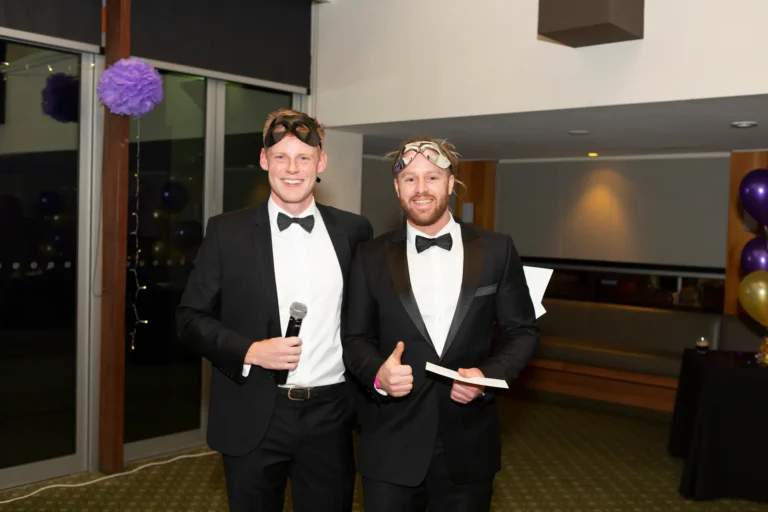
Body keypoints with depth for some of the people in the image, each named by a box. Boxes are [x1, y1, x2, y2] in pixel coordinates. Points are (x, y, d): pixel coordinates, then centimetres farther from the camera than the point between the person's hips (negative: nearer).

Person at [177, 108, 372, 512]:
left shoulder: (353, 231, 3)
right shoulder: (227, 231, -2)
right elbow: (191, 318, -1)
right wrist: (250, 351, -15)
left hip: (330, 417, 2)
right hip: (253, 419, -1)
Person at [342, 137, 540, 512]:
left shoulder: (497, 250, 0)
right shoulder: (371, 257, 1)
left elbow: (523, 331, 4)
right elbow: (356, 339, 3)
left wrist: (489, 374, -13)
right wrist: (378, 373, -17)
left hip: (468, 443, 1)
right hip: (391, 444, 0)